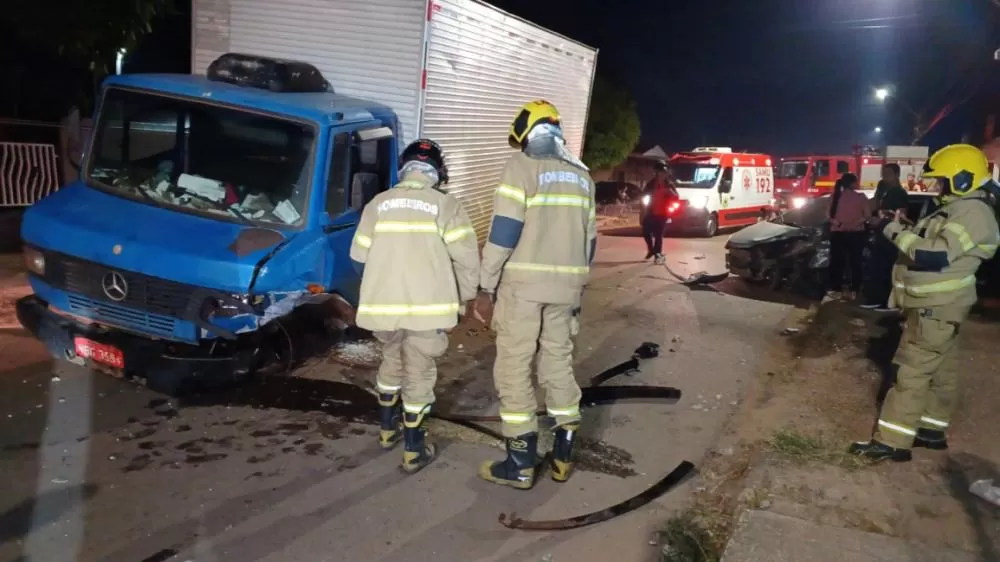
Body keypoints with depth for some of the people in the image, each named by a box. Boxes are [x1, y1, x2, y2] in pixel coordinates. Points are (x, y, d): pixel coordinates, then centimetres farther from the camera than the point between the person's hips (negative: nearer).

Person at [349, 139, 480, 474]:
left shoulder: (378, 204, 7)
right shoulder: (445, 204, -2)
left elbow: (360, 258, 9)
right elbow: (466, 256, -6)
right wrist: (464, 298, 9)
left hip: (383, 306, 4)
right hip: (427, 307, -3)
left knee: (392, 363, 26)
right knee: (419, 375, 9)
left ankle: (387, 430, 38)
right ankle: (413, 451, 15)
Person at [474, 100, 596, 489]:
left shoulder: (522, 166, -6)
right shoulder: (580, 173, 14)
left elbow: (504, 232, -14)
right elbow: (588, 237, 15)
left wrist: (486, 287, -10)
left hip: (523, 284, -6)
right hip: (565, 286, 7)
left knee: (513, 370, 1)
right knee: (559, 364, 15)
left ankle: (521, 464, 6)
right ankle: (563, 456, 21)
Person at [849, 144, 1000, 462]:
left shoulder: (973, 212, -19)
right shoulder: (959, 208, 15)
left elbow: (935, 256, -29)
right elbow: (929, 244, 19)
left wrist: (899, 234, -20)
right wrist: (904, 229, 4)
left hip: (937, 308, -10)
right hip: (931, 304, 10)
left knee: (911, 373, -10)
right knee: (935, 369, 17)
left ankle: (891, 443, -7)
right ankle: (932, 431, 28)